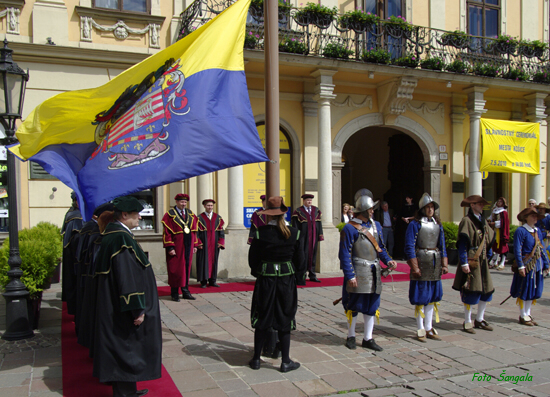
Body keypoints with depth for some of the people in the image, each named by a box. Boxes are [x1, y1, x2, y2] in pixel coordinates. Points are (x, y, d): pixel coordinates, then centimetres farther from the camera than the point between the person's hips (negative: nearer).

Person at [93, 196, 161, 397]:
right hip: (123, 307, -11)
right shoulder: (122, 238, -22)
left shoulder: (113, 234, 10)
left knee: (122, 349, 18)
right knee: (126, 348, 0)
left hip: (114, 305, 11)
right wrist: (137, 308, -24)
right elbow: (127, 276, -26)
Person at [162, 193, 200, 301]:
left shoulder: (191, 214, 11)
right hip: (176, 247, -5)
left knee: (187, 269, 9)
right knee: (176, 269, 1)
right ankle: (174, 293, 11)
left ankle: (185, 291, 18)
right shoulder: (170, 215, -5)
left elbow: (194, 231, 14)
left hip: (188, 247, 5)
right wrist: (170, 247, -15)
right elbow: (167, 233, -9)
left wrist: (195, 245, 9)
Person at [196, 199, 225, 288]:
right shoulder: (200, 218, 1)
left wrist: (221, 242, -2)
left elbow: (221, 231, 8)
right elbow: (196, 232, -2)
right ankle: (203, 282, 5)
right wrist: (198, 243, -11)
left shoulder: (218, 218, 9)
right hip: (204, 245, -3)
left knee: (214, 261, 6)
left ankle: (212, 281, 13)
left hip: (214, 244, 3)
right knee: (204, 261, -2)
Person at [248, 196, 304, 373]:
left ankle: (256, 359, 20)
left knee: (262, 319, 11)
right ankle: (286, 361, 15)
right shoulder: (294, 233, -6)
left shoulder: (260, 233, -10)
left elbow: (252, 258, -2)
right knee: (284, 320, 9)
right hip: (287, 280, 1)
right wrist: (299, 278, 15)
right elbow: (299, 259, 1)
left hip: (265, 280, 0)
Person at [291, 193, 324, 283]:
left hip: (313, 236, 5)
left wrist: (320, 235, 5)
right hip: (303, 237, -4)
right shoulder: (298, 212, -3)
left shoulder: (316, 210, 11)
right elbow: (295, 225, -6)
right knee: (303, 255, -3)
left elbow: (319, 223, 11)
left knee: (313, 255, 8)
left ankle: (312, 276, 15)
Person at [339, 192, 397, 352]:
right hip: (358, 272, -6)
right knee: (354, 305, 4)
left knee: (372, 305, 10)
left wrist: (388, 261, 0)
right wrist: (350, 276, -16)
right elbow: (345, 254, -12)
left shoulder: (376, 225, 11)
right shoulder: (350, 228, -11)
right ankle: (351, 337, 21)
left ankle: (368, 339, 20)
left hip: (374, 272, 6)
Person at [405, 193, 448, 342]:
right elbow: (409, 247, -11)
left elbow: (442, 246, 15)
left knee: (432, 297, 11)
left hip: (435, 263, 6)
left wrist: (444, 264, 7)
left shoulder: (438, 224, 10)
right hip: (421, 262, -6)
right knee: (421, 298, 1)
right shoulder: (415, 224, -8)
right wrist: (414, 267, -15)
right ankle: (420, 330, 11)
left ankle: (429, 328, 22)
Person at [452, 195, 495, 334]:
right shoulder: (466, 221, -11)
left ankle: (479, 320, 24)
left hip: (483, 261, 8)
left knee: (487, 289, 10)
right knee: (471, 291, -4)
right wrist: (464, 263, -19)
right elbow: (462, 243, -15)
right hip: (471, 261, -8)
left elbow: (490, 238, 23)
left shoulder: (482, 221, 13)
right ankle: (467, 322, 8)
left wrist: (488, 255, 16)